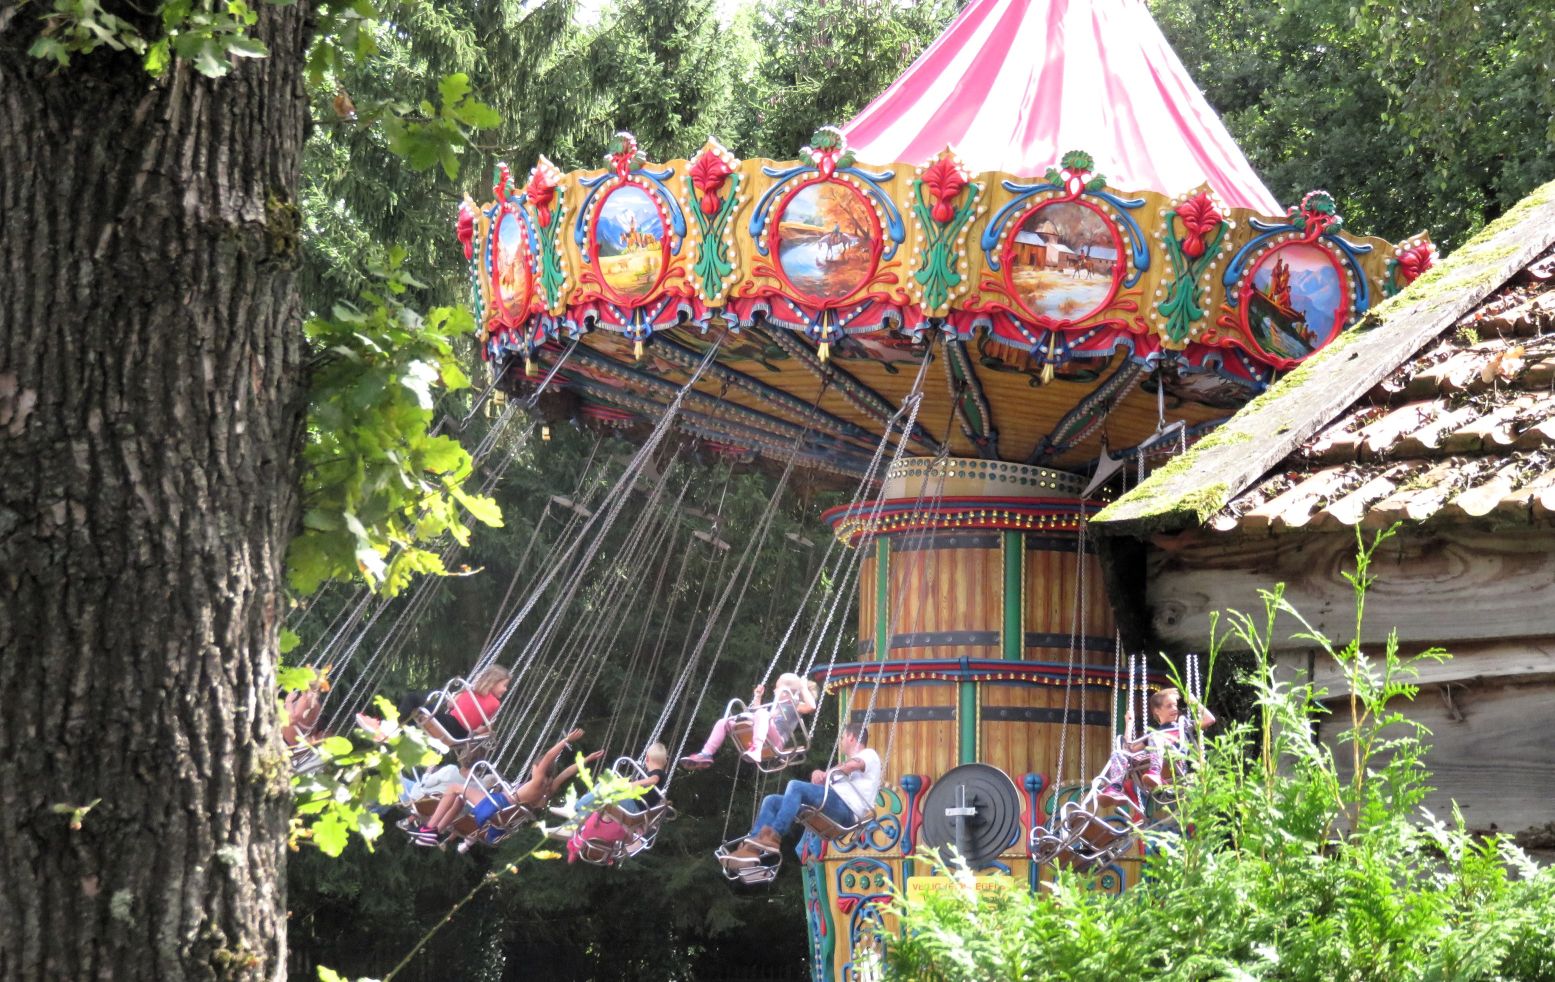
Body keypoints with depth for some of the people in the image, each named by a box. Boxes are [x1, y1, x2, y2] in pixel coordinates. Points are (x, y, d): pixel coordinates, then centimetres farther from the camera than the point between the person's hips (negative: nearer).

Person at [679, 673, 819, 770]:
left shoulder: (795, 705, 12)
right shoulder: (774, 705, 36)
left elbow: (811, 706, -9)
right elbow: (755, 715, 46)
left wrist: (804, 688, -2)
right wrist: (757, 697, 41)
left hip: (776, 740, -8)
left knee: (762, 714, -39)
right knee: (724, 722, 5)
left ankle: (756, 750, -58)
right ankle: (706, 754, -10)